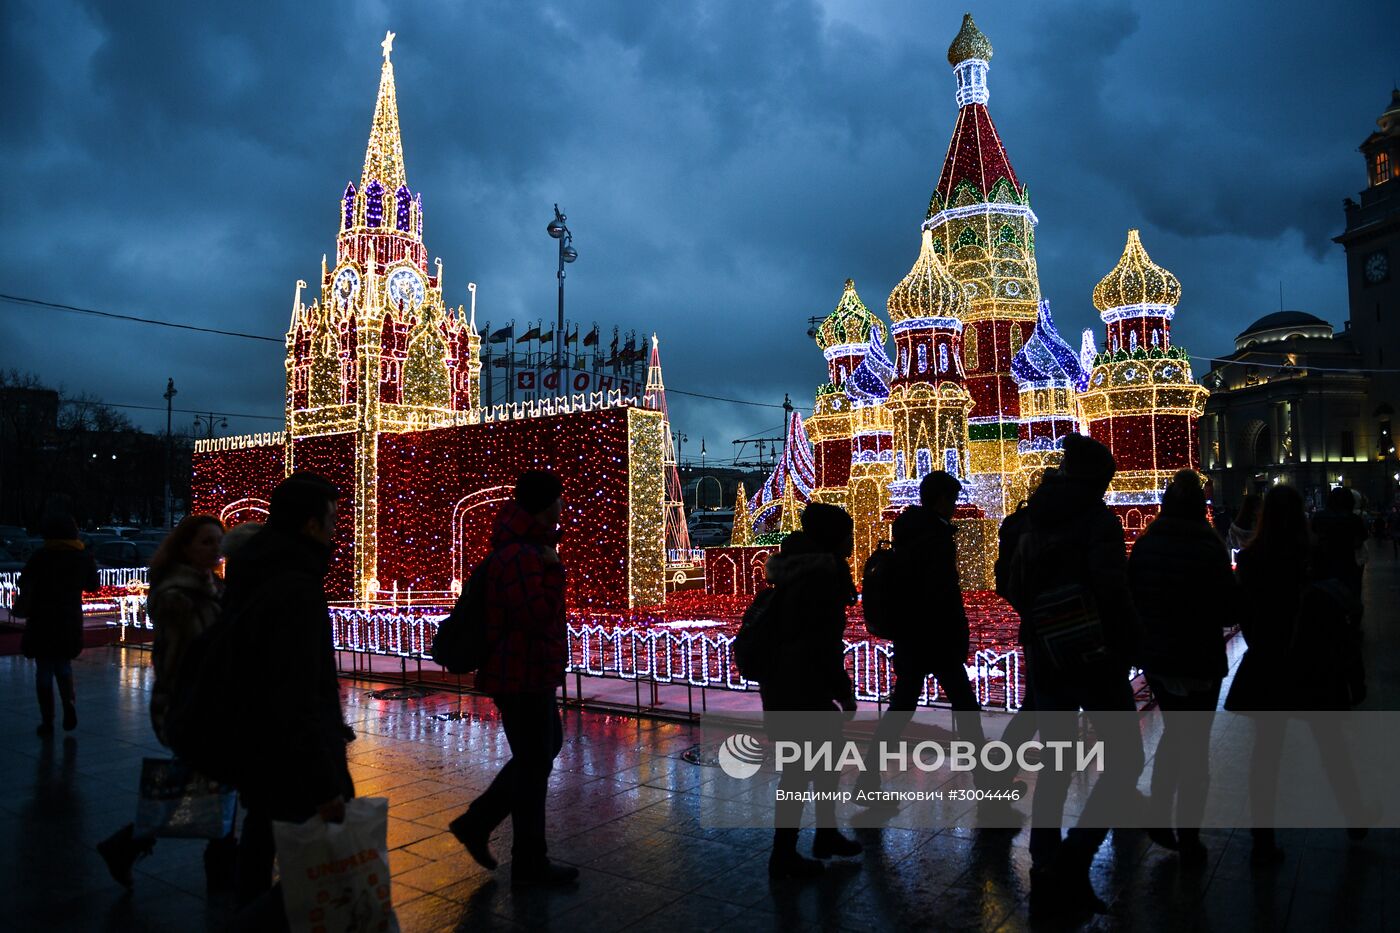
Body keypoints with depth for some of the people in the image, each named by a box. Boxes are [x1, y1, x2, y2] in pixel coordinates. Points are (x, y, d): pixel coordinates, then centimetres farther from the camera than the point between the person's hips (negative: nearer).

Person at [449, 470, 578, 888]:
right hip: (523, 676, -11)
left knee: (548, 747, 21)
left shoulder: (525, 544, 8)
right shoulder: (520, 555, -24)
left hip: (530, 672, 11)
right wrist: (552, 568, -19)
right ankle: (530, 864, 19)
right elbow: (538, 616, -27)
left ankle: (476, 822, 27)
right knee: (534, 766, 3)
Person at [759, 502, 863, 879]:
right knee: (799, 768, 1)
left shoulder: (799, 567, 10)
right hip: (799, 687, -10)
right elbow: (823, 643, -23)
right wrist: (844, 690, -12)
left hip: (781, 680, 10)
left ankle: (826, 834, 35)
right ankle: (783, 858, 14)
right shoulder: (822, 574, -19)